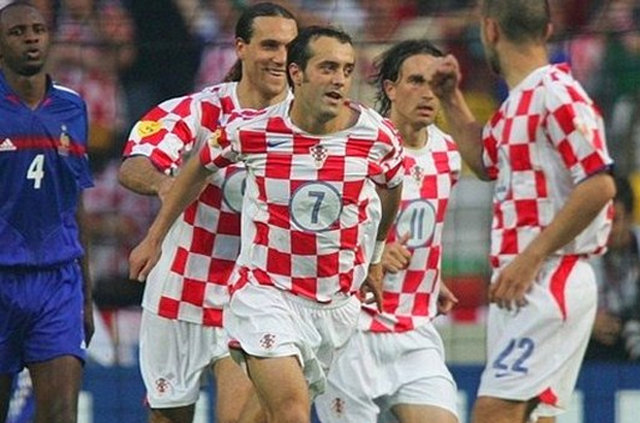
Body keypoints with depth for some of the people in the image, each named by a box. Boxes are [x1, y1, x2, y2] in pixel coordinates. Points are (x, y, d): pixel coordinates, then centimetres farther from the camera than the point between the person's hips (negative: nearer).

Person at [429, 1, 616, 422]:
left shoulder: (556, 94, -12)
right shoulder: (517, 103, 17)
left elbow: (598, 185, -20)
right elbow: (487, 162, 37)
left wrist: (531, 258, -21)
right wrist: (451, 99, 26)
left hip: (549, 282, -10)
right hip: (518, 287, 10)